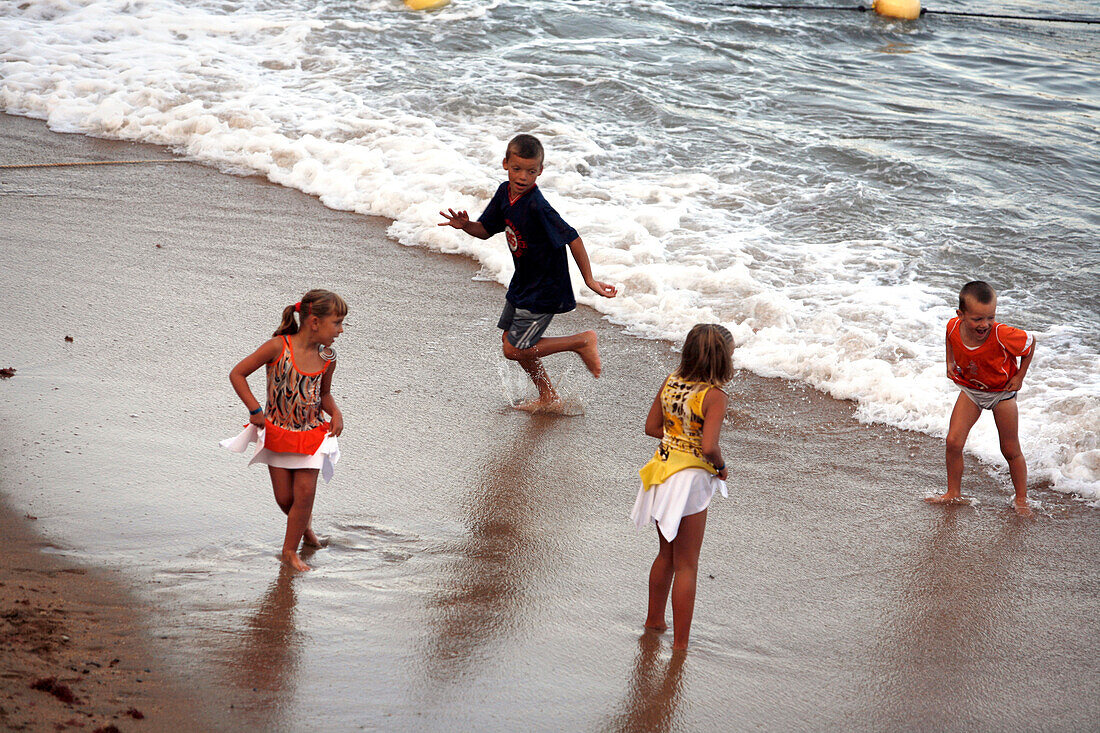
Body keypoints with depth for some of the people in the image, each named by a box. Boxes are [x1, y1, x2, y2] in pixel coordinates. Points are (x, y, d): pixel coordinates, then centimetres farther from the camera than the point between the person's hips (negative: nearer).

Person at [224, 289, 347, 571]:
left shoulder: (327, 358, -4)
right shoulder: (279, 347, -18)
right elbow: (237, 374, -11)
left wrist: (336, 413, -5)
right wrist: (255, 411, -14)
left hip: (311, 432, 2)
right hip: (277, 432, -2)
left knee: (305, 492, -7)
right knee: (284, 498, 2)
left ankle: (290, 550, 9)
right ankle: (304, 523, 35)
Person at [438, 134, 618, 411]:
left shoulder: (537, 206, -29)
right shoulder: (505, 192, -4)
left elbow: (572, 238, -24)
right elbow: (486, 230, 7)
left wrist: (589, 280, -21)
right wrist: (465, 225, -15)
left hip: (544, 291, -9)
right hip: (522, 284, 9)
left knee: (515, 349, -4)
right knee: (510, 340, 16)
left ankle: (583, 341, 8)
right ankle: (548, 398, 32)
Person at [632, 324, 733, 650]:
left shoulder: (670, 382, 1)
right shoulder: (713, 396, -19)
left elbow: (651, 426, 8)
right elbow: (709, 447, -27)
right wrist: (721, 466, -8)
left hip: (662, 471, 7)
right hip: (690, 478, -7)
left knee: (667, 554, 25)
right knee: (686, 566, 4)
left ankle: (654, 620, 39)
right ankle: (680, 644, 8)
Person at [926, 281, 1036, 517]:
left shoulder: (1003, 336, -36)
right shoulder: (954, 327, -24)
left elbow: (1031, 342, -15)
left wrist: (1019, 377, -12)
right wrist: (950, 361, -3)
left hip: (1001, 392, -3)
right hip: (970, 390, 3)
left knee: (1011, 450, 5)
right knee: (953, 441, -5)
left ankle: (1021, 499, 24)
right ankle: (954, 493, 13)